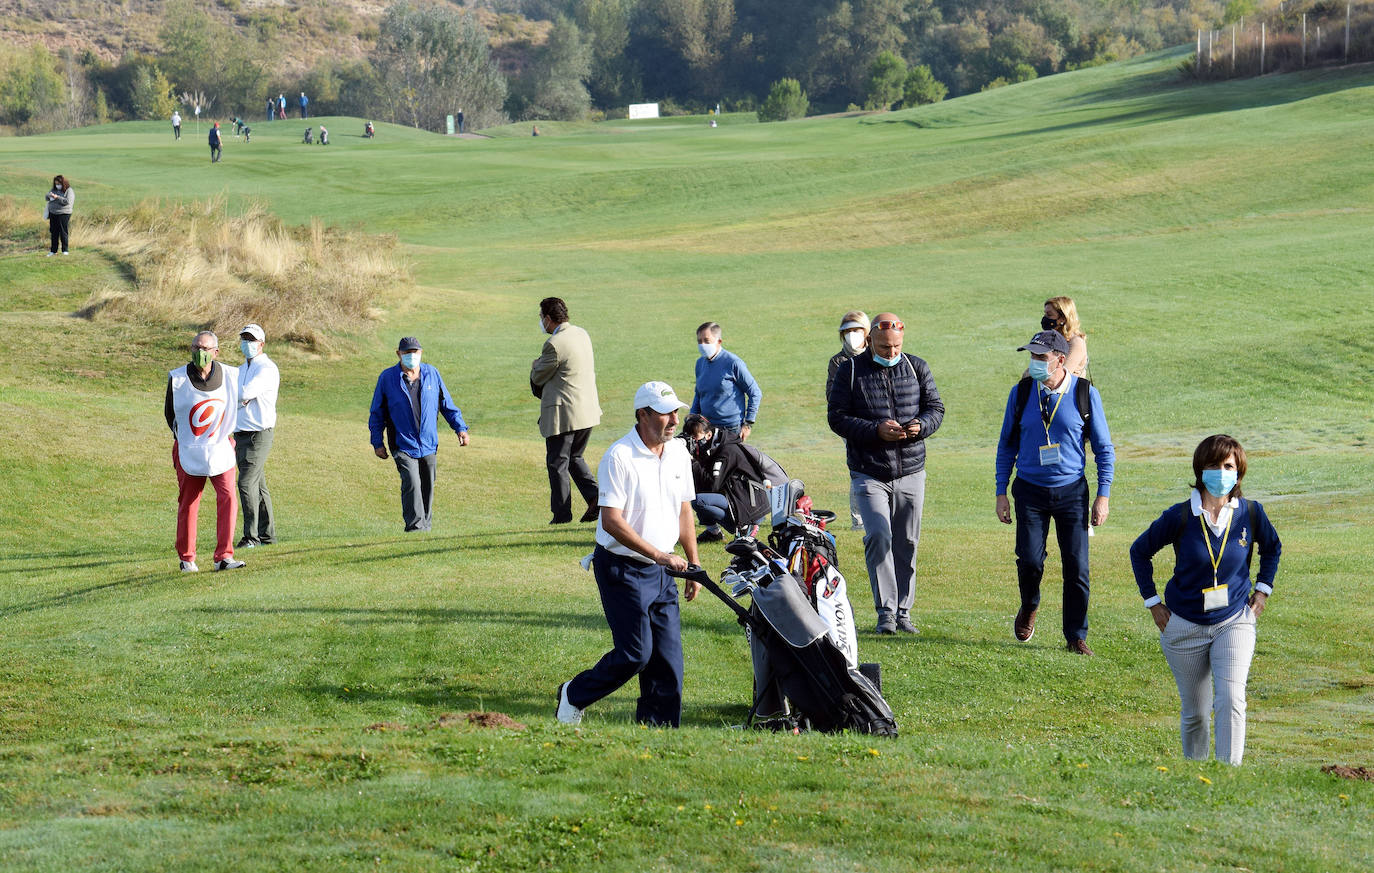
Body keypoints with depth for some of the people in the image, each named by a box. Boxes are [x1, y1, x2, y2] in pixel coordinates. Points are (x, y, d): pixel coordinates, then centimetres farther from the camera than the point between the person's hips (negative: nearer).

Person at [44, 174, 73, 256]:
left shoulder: (69, 191, -5)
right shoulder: (53, 189, 14)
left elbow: (67, 201, -17)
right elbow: (46, 197, 15)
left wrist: (57, 197, -19)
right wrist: (49, 196, -9)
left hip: (64, 213, -6)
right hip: (53, 213, 6)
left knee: (63, 232, -5)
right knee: (54, 232, 7)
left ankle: (65, 250, 3)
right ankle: (53, 250, 13)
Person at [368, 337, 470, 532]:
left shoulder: (431, 374, 5)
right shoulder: (387, 378, -2)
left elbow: (447, 404, 14)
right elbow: (377, 412, 4)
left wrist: (460, 428, 6)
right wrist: (377, 442, 1)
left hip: (428, 443, 4)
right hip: (402, 444, -4)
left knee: (427, 486, 9)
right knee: (411, 483, -19)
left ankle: (426, 525, 24)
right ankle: (415, 527, -18)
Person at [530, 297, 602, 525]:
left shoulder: (554, 344, -18)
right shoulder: (582, 334, 10)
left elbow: (538, 378, -8)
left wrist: (535, 365, 14)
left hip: (563, 413, -8)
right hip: (588, 409, 8)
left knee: (557, 463, 3)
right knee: (574, 457, 21)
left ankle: (561, 513, 6)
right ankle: (594, 495, 1)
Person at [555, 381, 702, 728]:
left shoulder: (678, 452, 7)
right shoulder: (619, 457, -16)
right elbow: (612, 521, -20)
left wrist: (693, 565, 15)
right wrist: (659, 554, -24)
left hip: (661, 570, 7)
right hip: (622, 569, -7)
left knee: (668, 657, 3)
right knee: (635, 653, -9)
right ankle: (574, 696, 12)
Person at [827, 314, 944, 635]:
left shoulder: (917, 368, 7)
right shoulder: (850, 371, -1)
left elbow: (936, 408, 11)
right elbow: (837, 416, -4)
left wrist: (921, 425, -12)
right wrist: (876, 430, -18)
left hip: (911, 473, 3)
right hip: (869, 474, -3)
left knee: (907, 543, 7)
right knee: (878, 536, -16)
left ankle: (903, 610, 18)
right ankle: (885, 610, -10)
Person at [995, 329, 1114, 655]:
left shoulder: (1085, 394, -4)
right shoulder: (1021, 393, 0)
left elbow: (1104, 449, 2)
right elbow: (1007, 444, 9)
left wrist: (1103, 495, -4)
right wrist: (1001, 492, 5)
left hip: (1071, 490, -1)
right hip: (1030, 490, 1)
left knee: (1077, 567, -4)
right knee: (1029, 561, -9)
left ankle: (1076, 637, 11)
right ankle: (1029, 607, 24)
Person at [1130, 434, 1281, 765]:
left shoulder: (1250, 513, -8)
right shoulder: (1180, 517, -14)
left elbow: (1272, 547, 16)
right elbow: (1140, 551, 2)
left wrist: (1262, 590, 8)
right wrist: (1153, 602, 1)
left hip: (1234, 622, 0)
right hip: (1185, 626, 0)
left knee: (1231, 699, -20)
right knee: (1195, 711, 9)